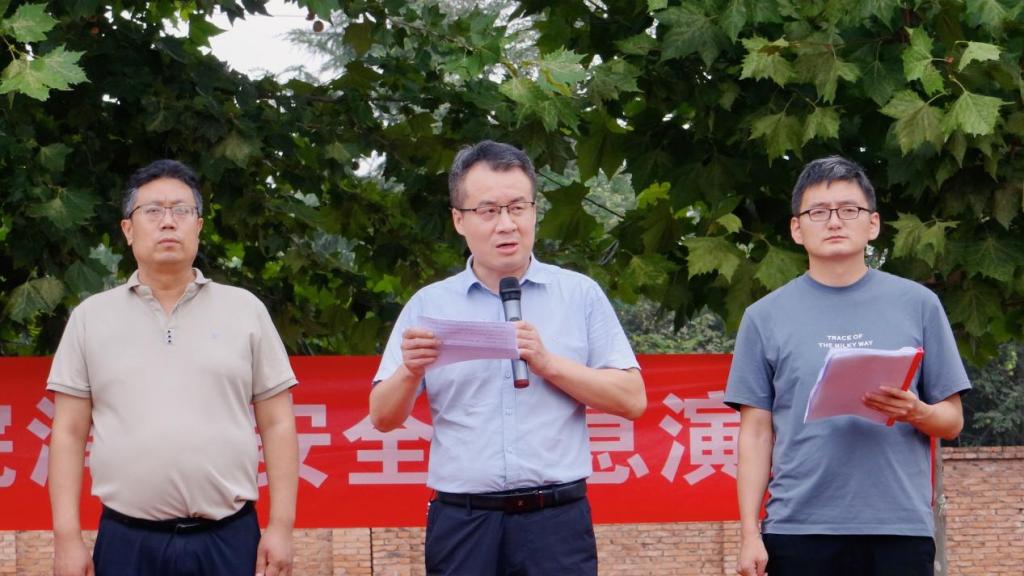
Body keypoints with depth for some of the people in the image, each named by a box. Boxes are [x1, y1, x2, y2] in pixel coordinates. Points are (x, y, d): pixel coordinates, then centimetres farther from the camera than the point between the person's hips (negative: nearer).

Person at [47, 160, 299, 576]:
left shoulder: (246, 310, 7)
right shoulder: (91, 317, 8)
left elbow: (277, 425, 6)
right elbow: (69, 433, 6)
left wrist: (281, 527, -1)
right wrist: (67, 538, -2)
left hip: (229, 540, 0)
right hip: (127, 542, 0)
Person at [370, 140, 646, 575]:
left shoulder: (580, 295, 8)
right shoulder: (428, 306, 10)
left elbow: (632, 399, 2)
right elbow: (384, 417, 8)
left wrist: (547, 363, -10)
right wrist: (411, 371, -13)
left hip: (556, 522, -1)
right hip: (461, 522, 1)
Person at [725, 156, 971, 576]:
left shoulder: (917, 305, 9)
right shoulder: (766, 317, 9)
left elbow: (952, 421, 10)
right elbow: (756, 432, 7)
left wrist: (915, 412, -13)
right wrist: (749, 533, -1)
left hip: (900, 526, 0)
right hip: (798, 527, 0)